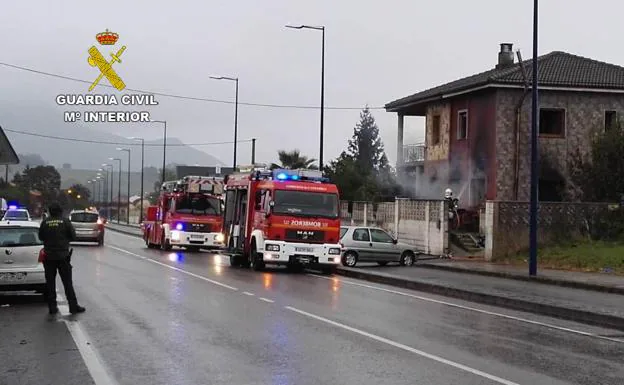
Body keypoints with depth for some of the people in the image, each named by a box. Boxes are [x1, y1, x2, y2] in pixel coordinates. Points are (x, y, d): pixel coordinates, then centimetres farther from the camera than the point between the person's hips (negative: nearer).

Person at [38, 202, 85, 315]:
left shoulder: (45, 222, -3)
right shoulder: (65, 221, -7)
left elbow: (41, 237, 5)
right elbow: (73, 236, -2)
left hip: (49, 256, 1)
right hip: (63, 255, -1)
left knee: (50, 282, 9)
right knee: (67, 282, 3)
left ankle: (52, 307, 9)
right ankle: (73, 306, 3)